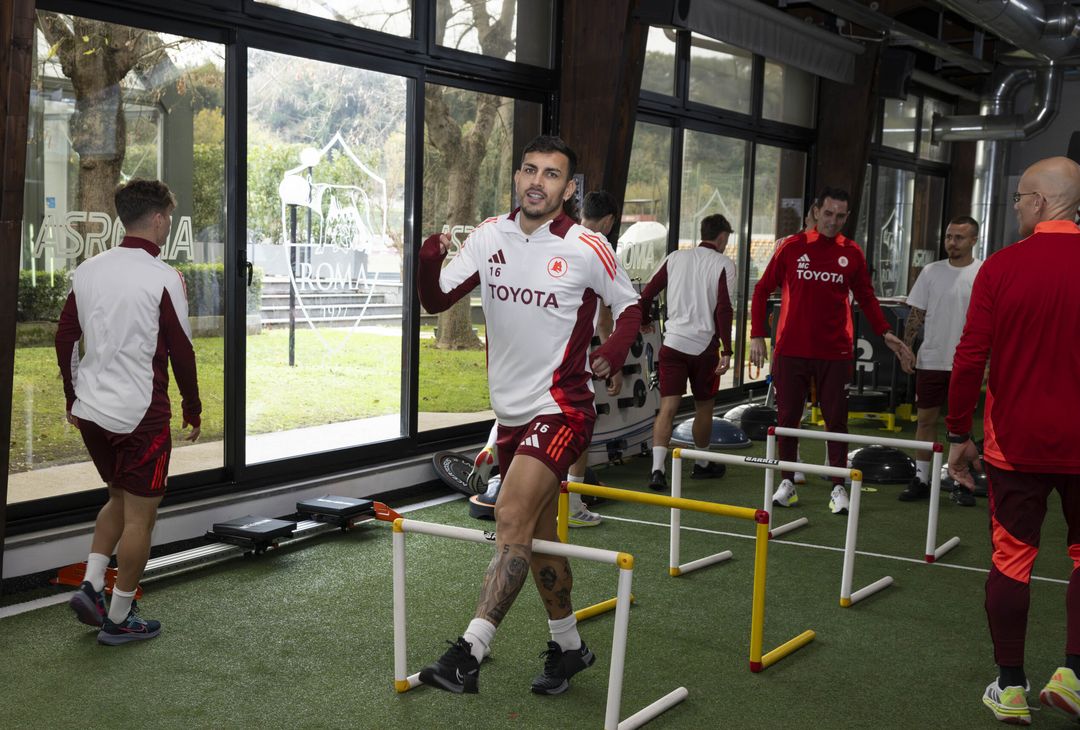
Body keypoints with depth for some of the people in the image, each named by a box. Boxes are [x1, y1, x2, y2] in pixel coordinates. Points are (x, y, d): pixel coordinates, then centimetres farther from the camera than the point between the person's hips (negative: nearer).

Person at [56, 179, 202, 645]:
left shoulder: (87, 270, 5)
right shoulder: (163, 278, -14)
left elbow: (64, 338, 11)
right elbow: (181, 351, -11)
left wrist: (74, 399, 22)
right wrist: (193, 409, 1)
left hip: (90, 411, 7)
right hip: (141, 413, -7)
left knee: (119, 498, 24)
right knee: (140, 513, 5)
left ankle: (90, 584, 14)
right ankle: (119, 619, 12)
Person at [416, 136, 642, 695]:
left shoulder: (586, 248, -10)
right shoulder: (490, 236, 2)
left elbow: (629, 307, 3)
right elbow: (437, 300, 1)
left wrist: (613, 352, -14)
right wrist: (428, 260, -19)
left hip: (561, 408, -6)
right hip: (511, 412, 6)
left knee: (511, 517, -21)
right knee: (539, 534, 16)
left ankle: (467, 655, -21)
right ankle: (567, 645, 33)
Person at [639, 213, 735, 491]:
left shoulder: (675, 258, 8)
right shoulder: (724, 264, -2)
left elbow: (647, 294, 7)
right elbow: (724, 309, -11)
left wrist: (645, 322, 26)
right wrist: (727, 350, -9)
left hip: (673, 343, 2)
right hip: (704, 345, -2)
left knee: (667, 408, -3)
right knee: (704, 408, 15)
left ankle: (657, 468, -17)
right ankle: (702, 464, 31)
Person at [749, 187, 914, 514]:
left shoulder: (852, 253, 4)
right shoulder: (792, 247, 0)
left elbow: (866, 297, 16)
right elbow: (762, 290, 5)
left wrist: (885, 333, 5)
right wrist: (757, 335, -2)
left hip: (835, 352, 1)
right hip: (791, 349, 0)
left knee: (836, 420, 3)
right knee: (787, 417, 6)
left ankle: (838, 488, 12)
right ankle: (787, 482, 19)